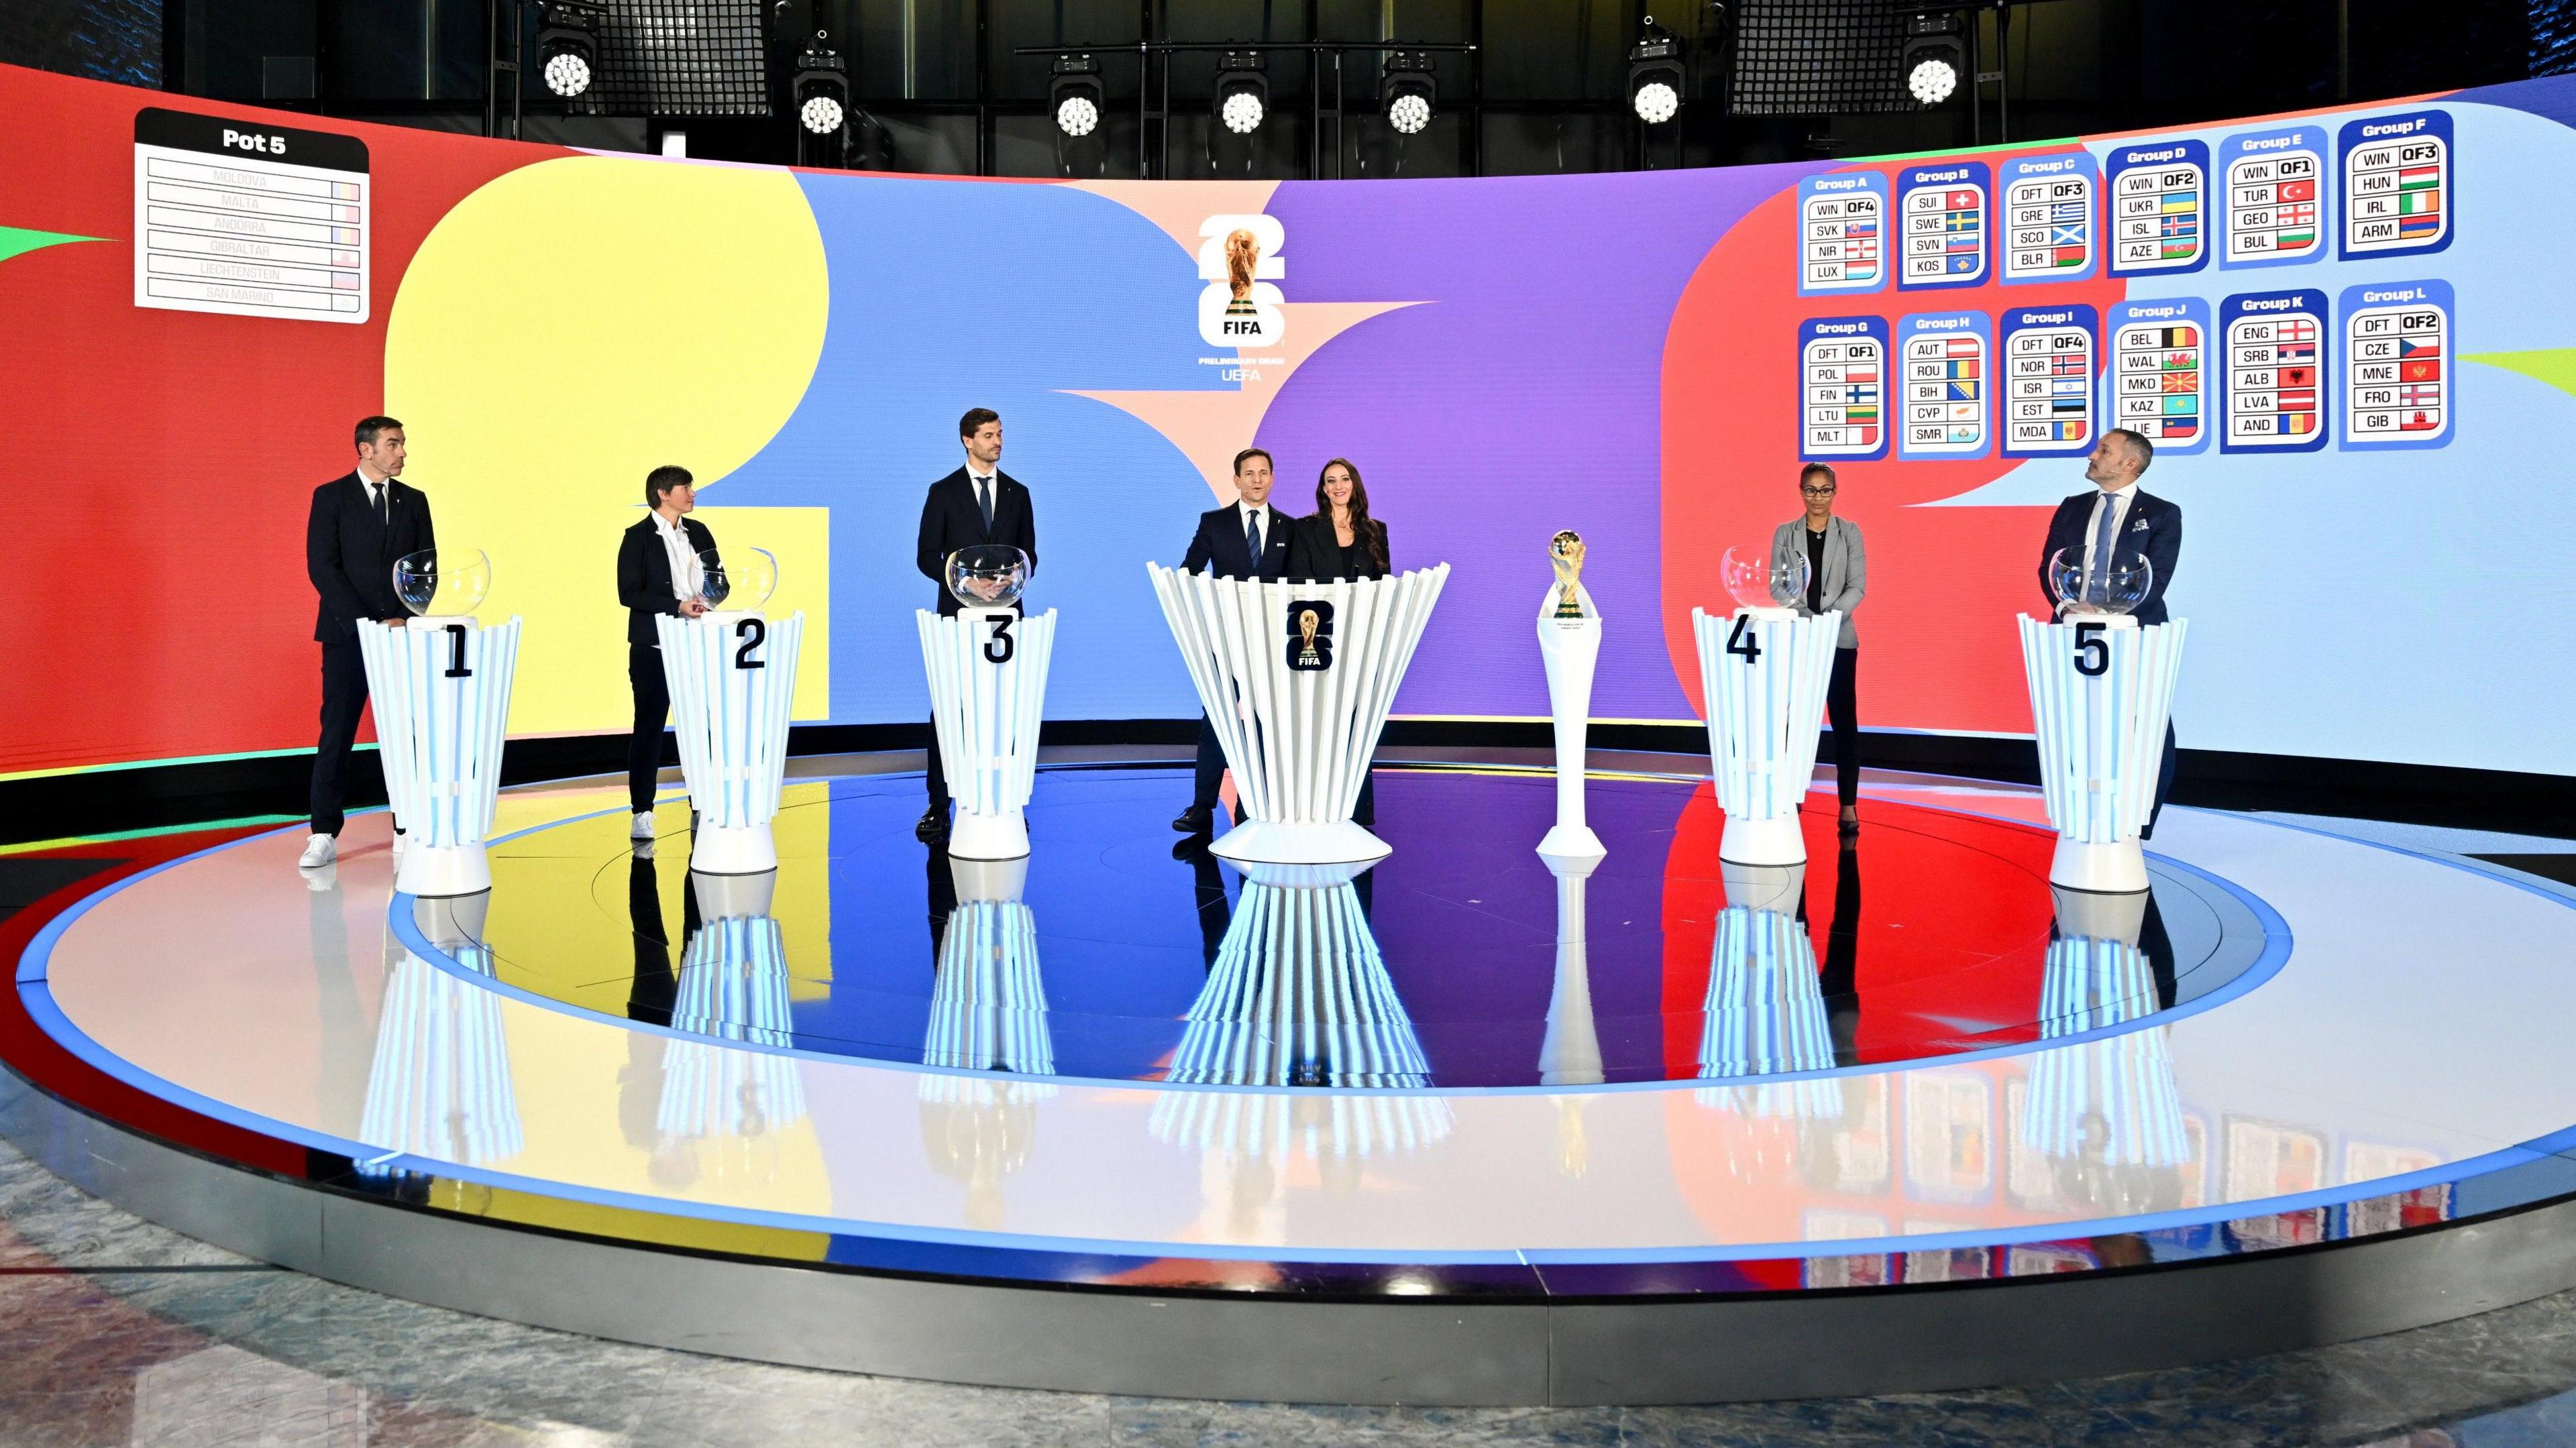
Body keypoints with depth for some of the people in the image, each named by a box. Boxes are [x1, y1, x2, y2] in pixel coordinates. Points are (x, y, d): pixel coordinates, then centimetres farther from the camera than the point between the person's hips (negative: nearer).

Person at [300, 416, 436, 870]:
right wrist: (367, 623, -14)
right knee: (336, 733, -3)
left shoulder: (413, 500, 11)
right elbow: (322, 567, -6)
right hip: (347, 633, -3)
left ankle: (408, 829, 8)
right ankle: (324, 836, 1)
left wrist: (405, 619, -6)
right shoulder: (331, 497, 1)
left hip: (403, 633, 3)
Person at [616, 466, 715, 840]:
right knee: (649, 728, 1)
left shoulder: (698, 533, 12)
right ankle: (642, 813, 5)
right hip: (653, 650, -4)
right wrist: (678, 606, -19)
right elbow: (629, 593, -11)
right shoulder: (638, 537, -4)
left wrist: (708, 597, -6)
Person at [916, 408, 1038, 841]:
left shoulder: (1017, 493, 12)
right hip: (958, 613, -2)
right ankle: (938, 805, 0)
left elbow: (1028, 553, 14)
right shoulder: (943, 492, 4)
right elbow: (927, 556, 1)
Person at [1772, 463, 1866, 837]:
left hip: (1838, 639, -1)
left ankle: (1849, 806, -3)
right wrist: (1807, 619, -16)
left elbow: (1857, 586, -1)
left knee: (1844, 719, -3)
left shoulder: (1849, 533, 5)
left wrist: (1829, 618, -18)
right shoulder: (1785, 534, 8)